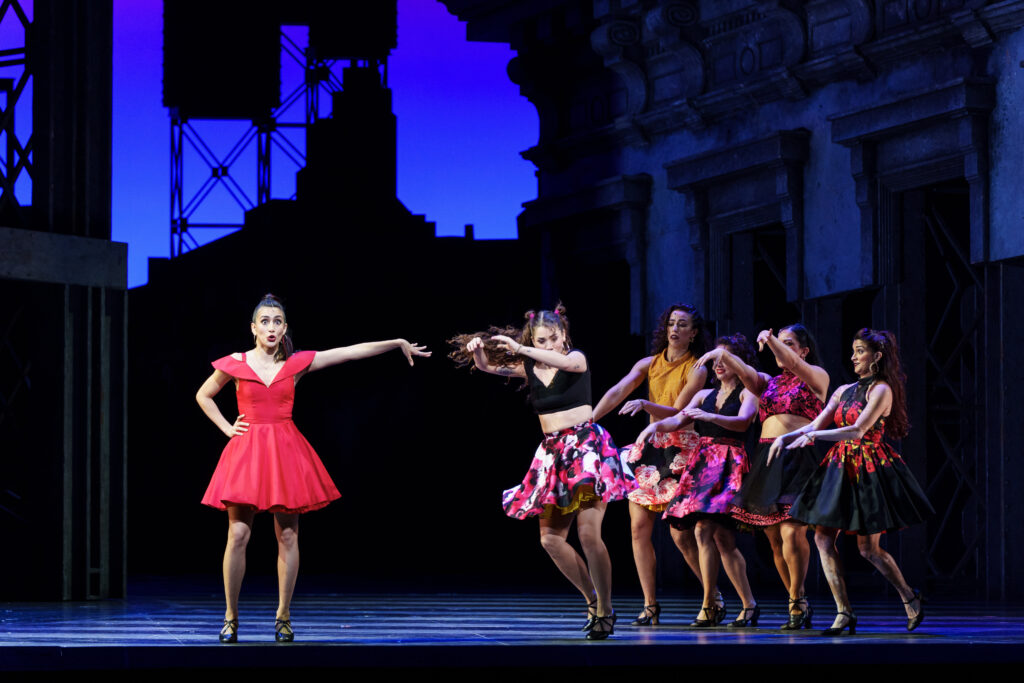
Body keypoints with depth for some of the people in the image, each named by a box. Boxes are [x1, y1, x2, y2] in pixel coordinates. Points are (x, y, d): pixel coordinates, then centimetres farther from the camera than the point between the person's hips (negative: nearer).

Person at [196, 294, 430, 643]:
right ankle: (230, 617, 2)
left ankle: (283, 617, 8)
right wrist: (227, 428, 6)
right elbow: (203, 396, 17)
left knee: (288, 537, 0)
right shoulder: (236, 364, 3)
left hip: (286, 452, 1)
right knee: (238, 535, -6)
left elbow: (352, 352, 5)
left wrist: (398, 343, 4)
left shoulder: (297, 363, 5)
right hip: (247, 448, -1)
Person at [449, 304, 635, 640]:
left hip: (586, 446, -6)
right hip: (553, 453, 6)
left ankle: (605, 612, -8)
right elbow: (487, 366, 6)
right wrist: (478, 350, -17)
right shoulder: (528, 367, 9)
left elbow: (563, 361, -28)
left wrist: (519, 348, -32)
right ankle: (592, 598, 19)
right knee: (551, 539, 2)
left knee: (588, 534, -15)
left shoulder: (577, 358, -4)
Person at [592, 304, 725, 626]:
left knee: (681, 533, -9)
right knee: (639, 527, -1)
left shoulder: (696, 370, -4)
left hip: (679, 448, -5)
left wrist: (645, 404, -29)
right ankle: (650, 606, 5)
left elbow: (677, 412, -13)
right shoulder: (649, 364, 10)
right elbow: (617, 392, -2)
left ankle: (715, 599, 5)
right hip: (649, 446, 5)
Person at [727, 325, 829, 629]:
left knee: (791, 532, -19)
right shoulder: (768, 382, 21)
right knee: (775, 540, 4)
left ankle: (796, 600, -6)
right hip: (766, 462, 6)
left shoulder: (816, 376, 8)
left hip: (799, 459, -5)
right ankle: (799, 604, 15)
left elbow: (793, 362, -12)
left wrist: (771, 340, -26)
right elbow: (745, 373, 3)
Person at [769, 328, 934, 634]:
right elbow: (816, 425, 13)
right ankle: (844, 613, -2)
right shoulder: (844, 391, 13)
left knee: (868, 548, -4)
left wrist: (814, 436, -24)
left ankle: (911, 598, 18)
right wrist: (784, 437, -3)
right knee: (823, 538, -4)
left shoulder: (881, 390, -9)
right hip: (839, 468, 7)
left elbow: (858, 430, -19)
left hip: (868, 469, -7)